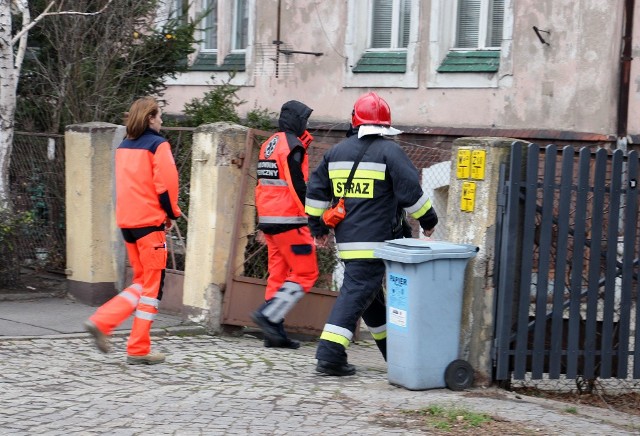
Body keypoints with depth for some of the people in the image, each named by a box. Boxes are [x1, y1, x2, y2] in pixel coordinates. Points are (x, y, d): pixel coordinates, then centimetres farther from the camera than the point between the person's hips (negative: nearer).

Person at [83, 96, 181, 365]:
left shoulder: (124, 146, 13)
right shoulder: (158, 145, -8)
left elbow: (125, 183, 16)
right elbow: (166, 182, -14)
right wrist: (171, 213, 1)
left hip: (126, 220, 7)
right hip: (149, 222, -7)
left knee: (141, 282, 17)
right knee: (153, 286, 1)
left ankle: (101, 322, 0)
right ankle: (138, 350, 1)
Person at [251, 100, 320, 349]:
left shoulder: (269, 144, 16)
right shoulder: (293, 146, -11)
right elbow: (298, 186, -16)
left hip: (267, 218, 9)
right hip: (288, 220, -9)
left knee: (278, 274, 11)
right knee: (306, 274, -4)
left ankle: (275, 333, 10)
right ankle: (269, 316, -14)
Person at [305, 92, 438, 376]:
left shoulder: (336, 152, 12)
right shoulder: (389, 152, -7)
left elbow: (316, 191, 15)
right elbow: (410, 192, -8)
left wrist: (318, 227, 25)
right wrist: (428, 221, 6)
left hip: (346, 238, 7)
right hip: (375, 240, -7)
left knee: (371, 293, 16)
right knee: (357, 293, -9)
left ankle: (394, 352, 27)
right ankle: (330, 354, -17)